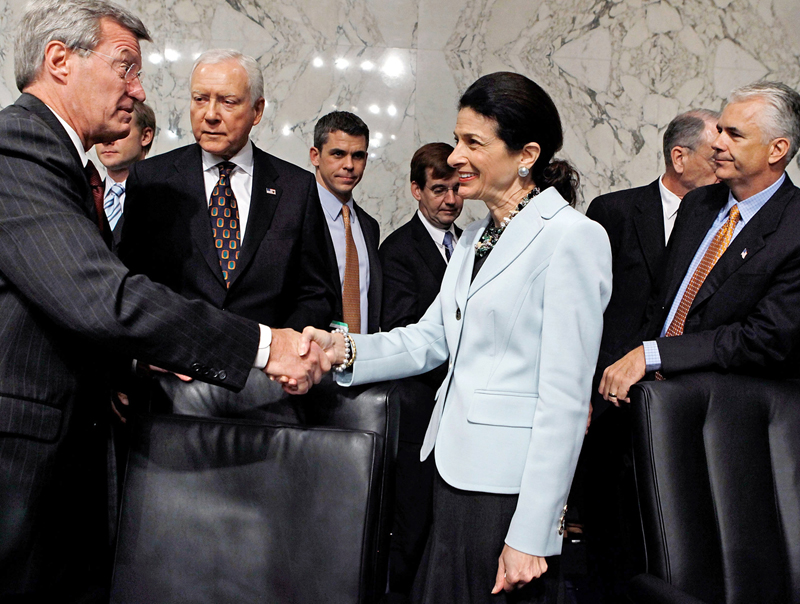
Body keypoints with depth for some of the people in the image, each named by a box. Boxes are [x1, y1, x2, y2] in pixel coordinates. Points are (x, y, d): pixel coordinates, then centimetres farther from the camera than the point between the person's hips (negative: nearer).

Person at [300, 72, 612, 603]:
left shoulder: (572, 238, -12)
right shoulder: (476, 237, 16)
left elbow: (565, 397, -16)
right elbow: (431, 339, 14)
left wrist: (531, 534, -17)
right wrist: (343, 349, -3)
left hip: (509, 486, -8)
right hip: (458, 470, 8)